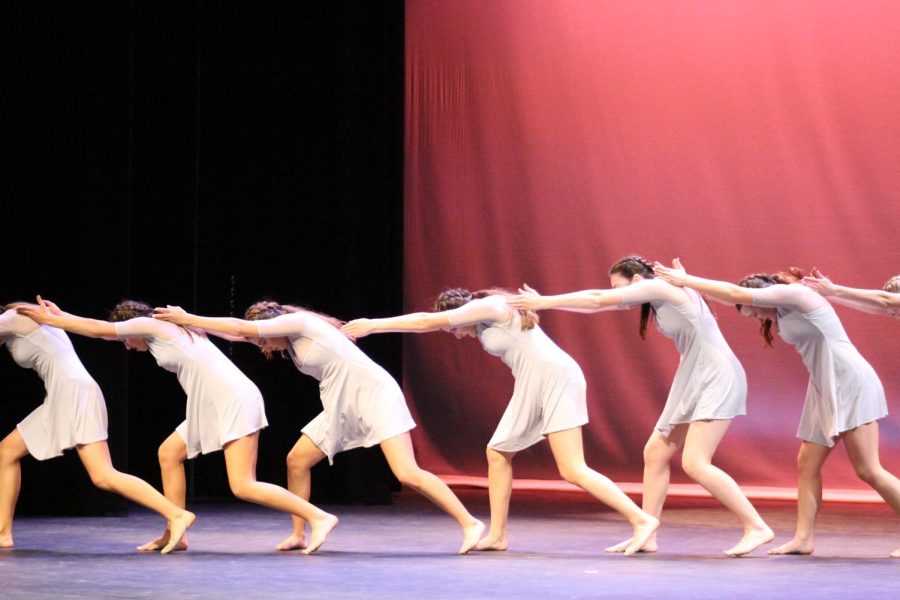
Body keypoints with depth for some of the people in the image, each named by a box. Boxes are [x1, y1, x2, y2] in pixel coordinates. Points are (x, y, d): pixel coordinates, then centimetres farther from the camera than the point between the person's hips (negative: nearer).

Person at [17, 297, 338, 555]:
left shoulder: (150, 325, -2)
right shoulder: (168, 329, 23)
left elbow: (98, 329, 6)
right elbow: (100, 329, 30)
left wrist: (49, 320, 15)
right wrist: (59, 316, 32)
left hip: (235, 401, -10)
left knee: (243, 486, -15)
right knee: (169, 453, 14)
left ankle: (318, 517, -16)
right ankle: (173, 534, 18)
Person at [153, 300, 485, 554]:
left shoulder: (298, 321, -13)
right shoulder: (288, 339, 12)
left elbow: (241, 327, -16)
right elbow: (240, 333, 14)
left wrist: (187, 318, -12)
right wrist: (189, 323, 8)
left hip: (373, 393, -9)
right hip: (342, 406, 9)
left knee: (407, 474, -18)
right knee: (296, 460, 5)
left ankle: (469, 523, -14)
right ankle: (299, 535, 15)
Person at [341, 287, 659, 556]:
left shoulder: (489, 306, -9)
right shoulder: (482, 321, 18)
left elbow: (428, 321, -12)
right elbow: (430, 321, 20)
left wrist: (374, 325, -9)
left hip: (556, 379, -10)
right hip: (533, 386, 10)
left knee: (573, 470, -14)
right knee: (497, 452, 12)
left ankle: (642, 520, -13)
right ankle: (498, 534, 16)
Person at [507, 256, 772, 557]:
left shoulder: (659, 286, -13)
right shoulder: (651, 297, 13)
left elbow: (599, 301, -12)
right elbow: (598, 298, 13)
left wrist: (544, 302, -7)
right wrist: (543, 301, 7)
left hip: (717, 377, -10)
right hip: (693, 381, 10)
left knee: (695, 463, -17)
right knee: (655, 452, 9)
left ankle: (757, 528, -13)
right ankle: (647, 536, 15)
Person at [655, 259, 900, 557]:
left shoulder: (794, 294, -12)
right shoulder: (782, 313, 15)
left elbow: (735, 293, -13)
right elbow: (736, 296, 15)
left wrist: (684, 280, -8)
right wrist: (686, 281, 10)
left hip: (850, 383, -10)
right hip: (825, 389, 10)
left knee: (868, 470, -10)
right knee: (807, 464, 5)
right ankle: (803, 538, 6)